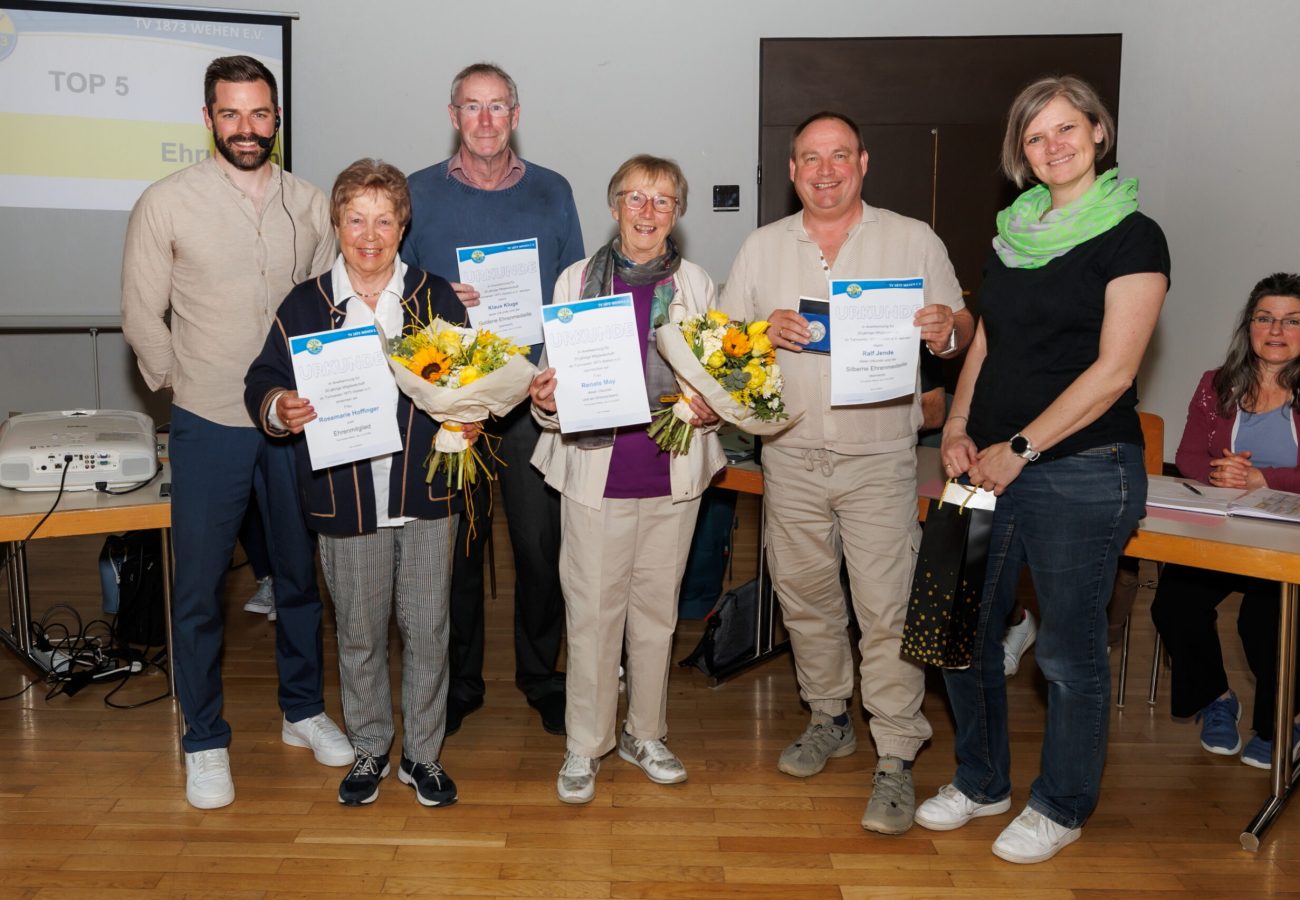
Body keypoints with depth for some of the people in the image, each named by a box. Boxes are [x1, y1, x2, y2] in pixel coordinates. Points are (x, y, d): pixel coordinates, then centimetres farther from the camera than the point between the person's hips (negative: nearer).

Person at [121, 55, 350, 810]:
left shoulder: (310, 205, 3)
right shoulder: (168, 204, -5)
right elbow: (142, 317, -1)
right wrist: (188, 386, -1)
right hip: (210, 427, -2)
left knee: (301, 573, 14)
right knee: (201, 589, 5)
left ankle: (303, 710, 33)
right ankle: (206, 742, 22)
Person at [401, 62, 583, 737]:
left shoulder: (551, 192, 8)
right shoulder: (420, 193, 5)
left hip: (536, 394, 1)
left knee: (541, 540, 3)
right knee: (456, 541, 6)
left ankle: (541, 675, 21)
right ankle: (458, 681, 23)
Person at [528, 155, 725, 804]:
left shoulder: (697, 285, 6)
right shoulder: (577, 280, 3)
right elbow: (553, 374, 3)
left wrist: (710, 408, -11)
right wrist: (545, 401, -18)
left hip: (673, 474, 2)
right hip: (595, 471, -1)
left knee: (656, 608, 12)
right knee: (591, 611, 2)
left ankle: (646, 735, 29)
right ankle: (584, 745, 19)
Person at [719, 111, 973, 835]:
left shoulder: (914, 241, 3)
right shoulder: (763, 247, 10)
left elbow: (963, 330, 4)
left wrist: (947, 331, -20)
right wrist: (764, 331, -14)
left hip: (879, 456, -3)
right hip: (792, 455, 3)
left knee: (886, 609, -5)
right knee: (804, 594, 13)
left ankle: (897, 762, 6)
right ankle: (830, 719, 33)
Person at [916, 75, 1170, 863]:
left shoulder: (1132, 237, -6)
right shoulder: (1013, 234, 12)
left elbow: (1113, 371, -14)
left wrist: (1019, 449, -16)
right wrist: (958, 428, 1)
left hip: (1081, 472, -6)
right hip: (993, 467, 6)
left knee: (1068, 651, 6)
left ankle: (1061, 808, 27)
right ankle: (982, 782, 33)